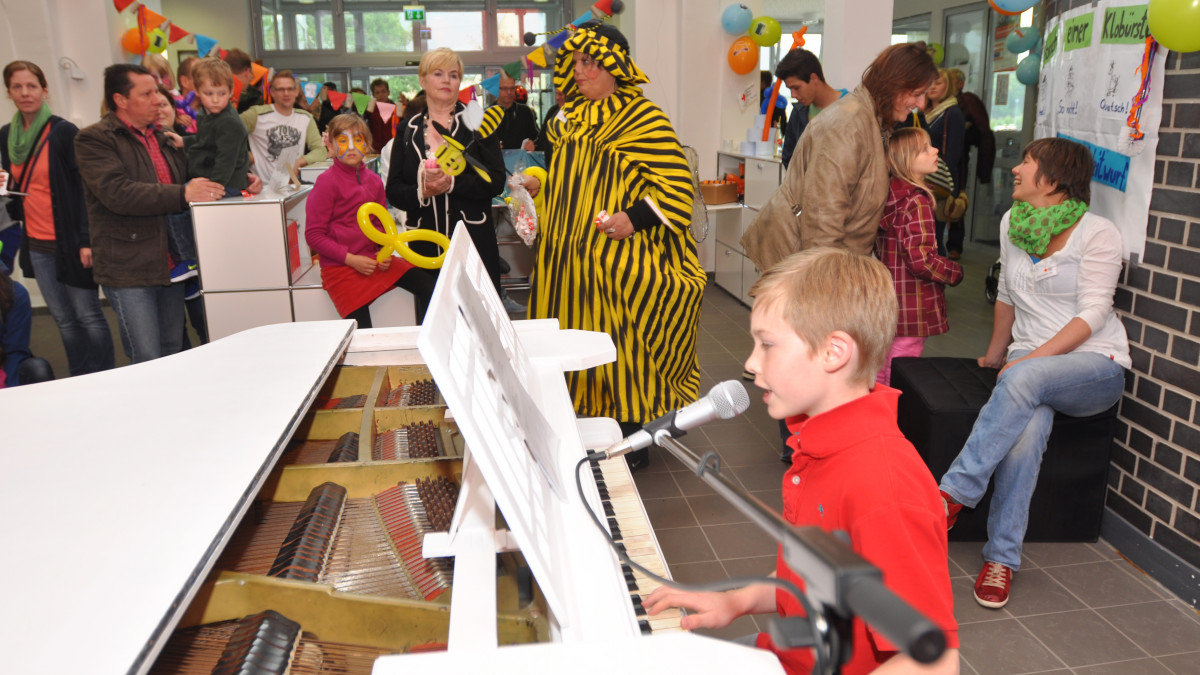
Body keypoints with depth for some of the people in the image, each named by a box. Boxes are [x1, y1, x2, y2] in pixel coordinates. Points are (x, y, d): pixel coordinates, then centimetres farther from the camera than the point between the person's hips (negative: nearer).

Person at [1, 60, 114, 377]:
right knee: (64, 320, 12)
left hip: (69, 241, -6)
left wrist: (86, 240, -16)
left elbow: (85, 188, -11)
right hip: (36, 244, 6)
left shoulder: (64, 131, -8)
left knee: (88, 315, 0)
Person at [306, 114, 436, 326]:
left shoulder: (373, 180, 8)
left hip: (374, 259, 6)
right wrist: (351, 259, -16)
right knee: (361, 333, -16)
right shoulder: (327, 182, -9)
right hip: (340, 267, -6)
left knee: (427, 286, -7)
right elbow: (314, 235, -10)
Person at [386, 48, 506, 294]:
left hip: (474, 242, -2)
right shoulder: (408, 130, 10)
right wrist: (421, 192, -13)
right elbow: (393, 191, 7)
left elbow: (496, 181, -5)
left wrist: (451, 182, -19)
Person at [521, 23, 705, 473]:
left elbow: (677, 182, -14)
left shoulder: (643, 118, -9)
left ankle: (632, 440, 13)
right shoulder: (572, 119, 15)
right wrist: (542, 185, 10)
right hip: (569, 258, 7)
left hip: (617, 263, -7)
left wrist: (634, 219, -24)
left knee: (620, 348, -2)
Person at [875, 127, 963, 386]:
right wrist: (955, 272, -7)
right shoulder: (916, 202, -18)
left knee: (879, 375, 19)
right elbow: (921, 259, -24)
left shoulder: (889, 195, 9)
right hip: (912, 309, -9)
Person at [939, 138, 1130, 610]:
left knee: (1024, 379, -38)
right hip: (1029, 361, 4)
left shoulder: (1098, 233, -6)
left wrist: (1030, 358, -23)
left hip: (1095, 366, -3)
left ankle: (954, 494, -34)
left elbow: (1091, 314, -13)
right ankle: (1001, 558, -26)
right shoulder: (1012, 224, 12)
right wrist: (995, 354, 22)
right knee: (1026, 431, -30)